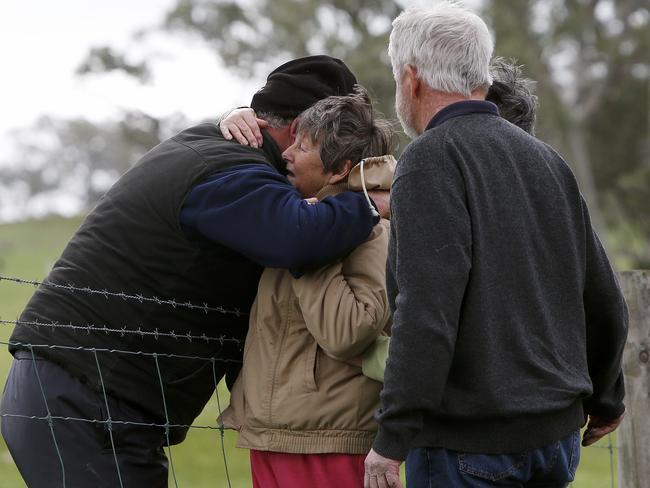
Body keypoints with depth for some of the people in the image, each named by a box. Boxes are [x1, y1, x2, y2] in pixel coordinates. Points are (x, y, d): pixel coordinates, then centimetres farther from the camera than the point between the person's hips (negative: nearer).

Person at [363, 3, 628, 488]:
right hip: (558, 435, 7)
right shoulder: (545, 158, 12)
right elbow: (603, 302, 17)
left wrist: (393, 439, -17)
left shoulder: (432, 158, -10)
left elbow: (427, 309, -20)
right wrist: (605, 398, 32)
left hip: (467, 444, -7)